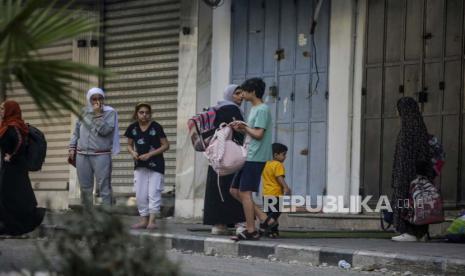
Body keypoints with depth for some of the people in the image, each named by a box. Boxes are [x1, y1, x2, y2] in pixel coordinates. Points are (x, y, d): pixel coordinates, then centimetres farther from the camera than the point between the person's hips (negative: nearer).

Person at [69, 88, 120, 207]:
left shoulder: (110, 112, 0)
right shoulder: (84, 112, 12)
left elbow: (104, 130, -12)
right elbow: (76, 131, 18)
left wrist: (98, 114, -12)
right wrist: (72, 148, 12)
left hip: (101, 155, -4)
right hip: (82, 155, 4)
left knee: (104, 187, -9)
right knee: (85, 188, 9)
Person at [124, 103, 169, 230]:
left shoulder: (156, 127, -9)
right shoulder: (133, 128, 2)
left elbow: (165, 145, -7)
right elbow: (130, 145, 14)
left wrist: (149, 154, -16)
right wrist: (133, 152, -9)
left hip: (155, 165, -5)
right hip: (140, 165, 5)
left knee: (153, 193, -8)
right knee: (140, 194, 6)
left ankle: (152, 220, -7)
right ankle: (144, 219, 14)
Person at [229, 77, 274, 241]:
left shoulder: (262, 110, -11)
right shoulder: (254, 109, 20)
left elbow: (258, 134, -18)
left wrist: (244, 127, -5)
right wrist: (241, 129, 6)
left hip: (255, 158, -10)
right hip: (249, 157, 10)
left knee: (245, 192, -8)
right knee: (235, 191, 10)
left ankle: (251, 231, -3)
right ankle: (265, 219, 9)